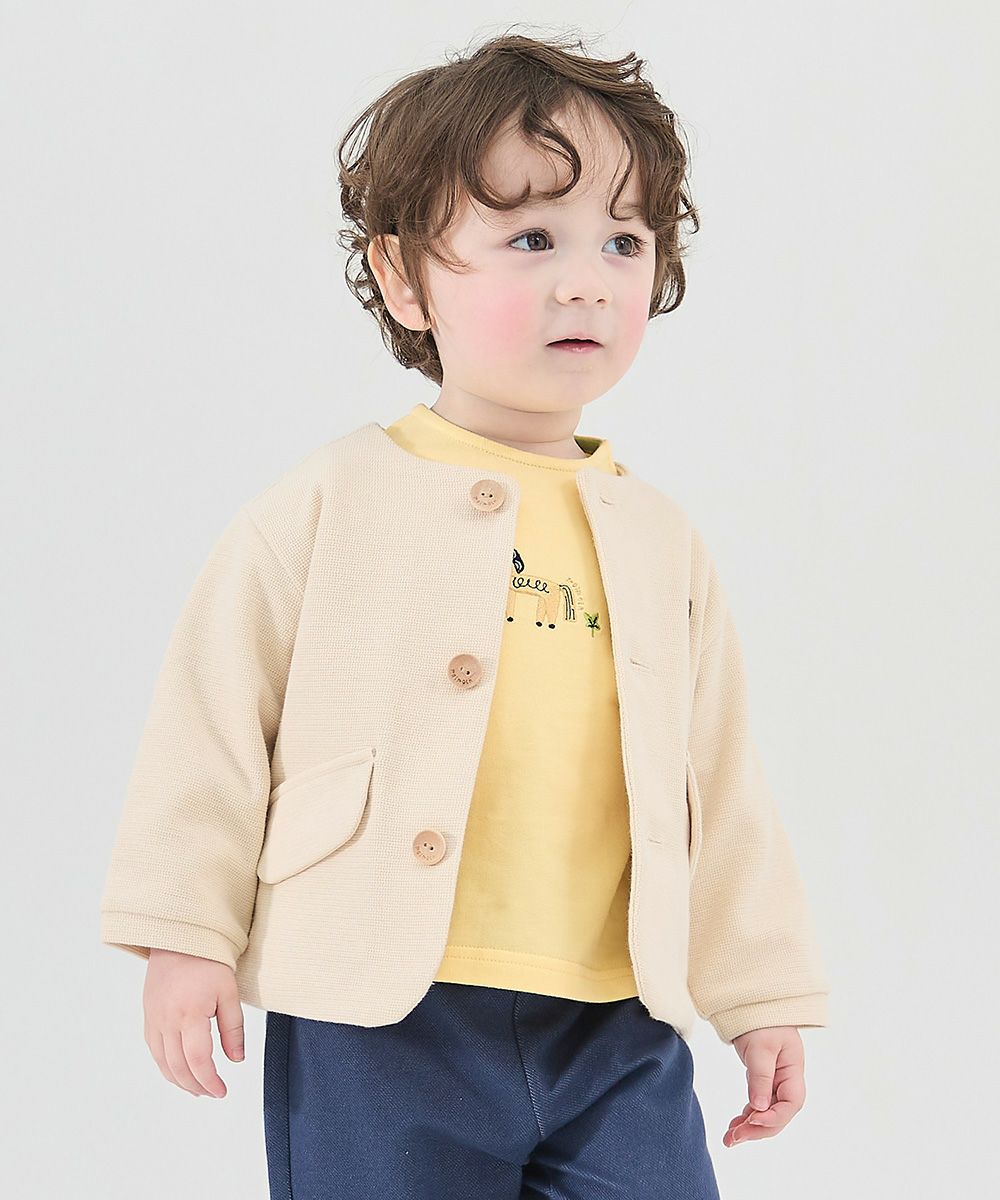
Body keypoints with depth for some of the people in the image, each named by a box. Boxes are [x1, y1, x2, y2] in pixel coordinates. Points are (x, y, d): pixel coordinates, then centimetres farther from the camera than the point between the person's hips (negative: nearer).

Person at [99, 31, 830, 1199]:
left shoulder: (660, 538, 9)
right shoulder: (337, 501, -3)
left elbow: (719, 783, 13)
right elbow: (215, 717, 1)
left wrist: (763, 993, 14)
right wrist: (185, 931, -1)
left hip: (618, 1036, 3)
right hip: (380, 1020, -3)